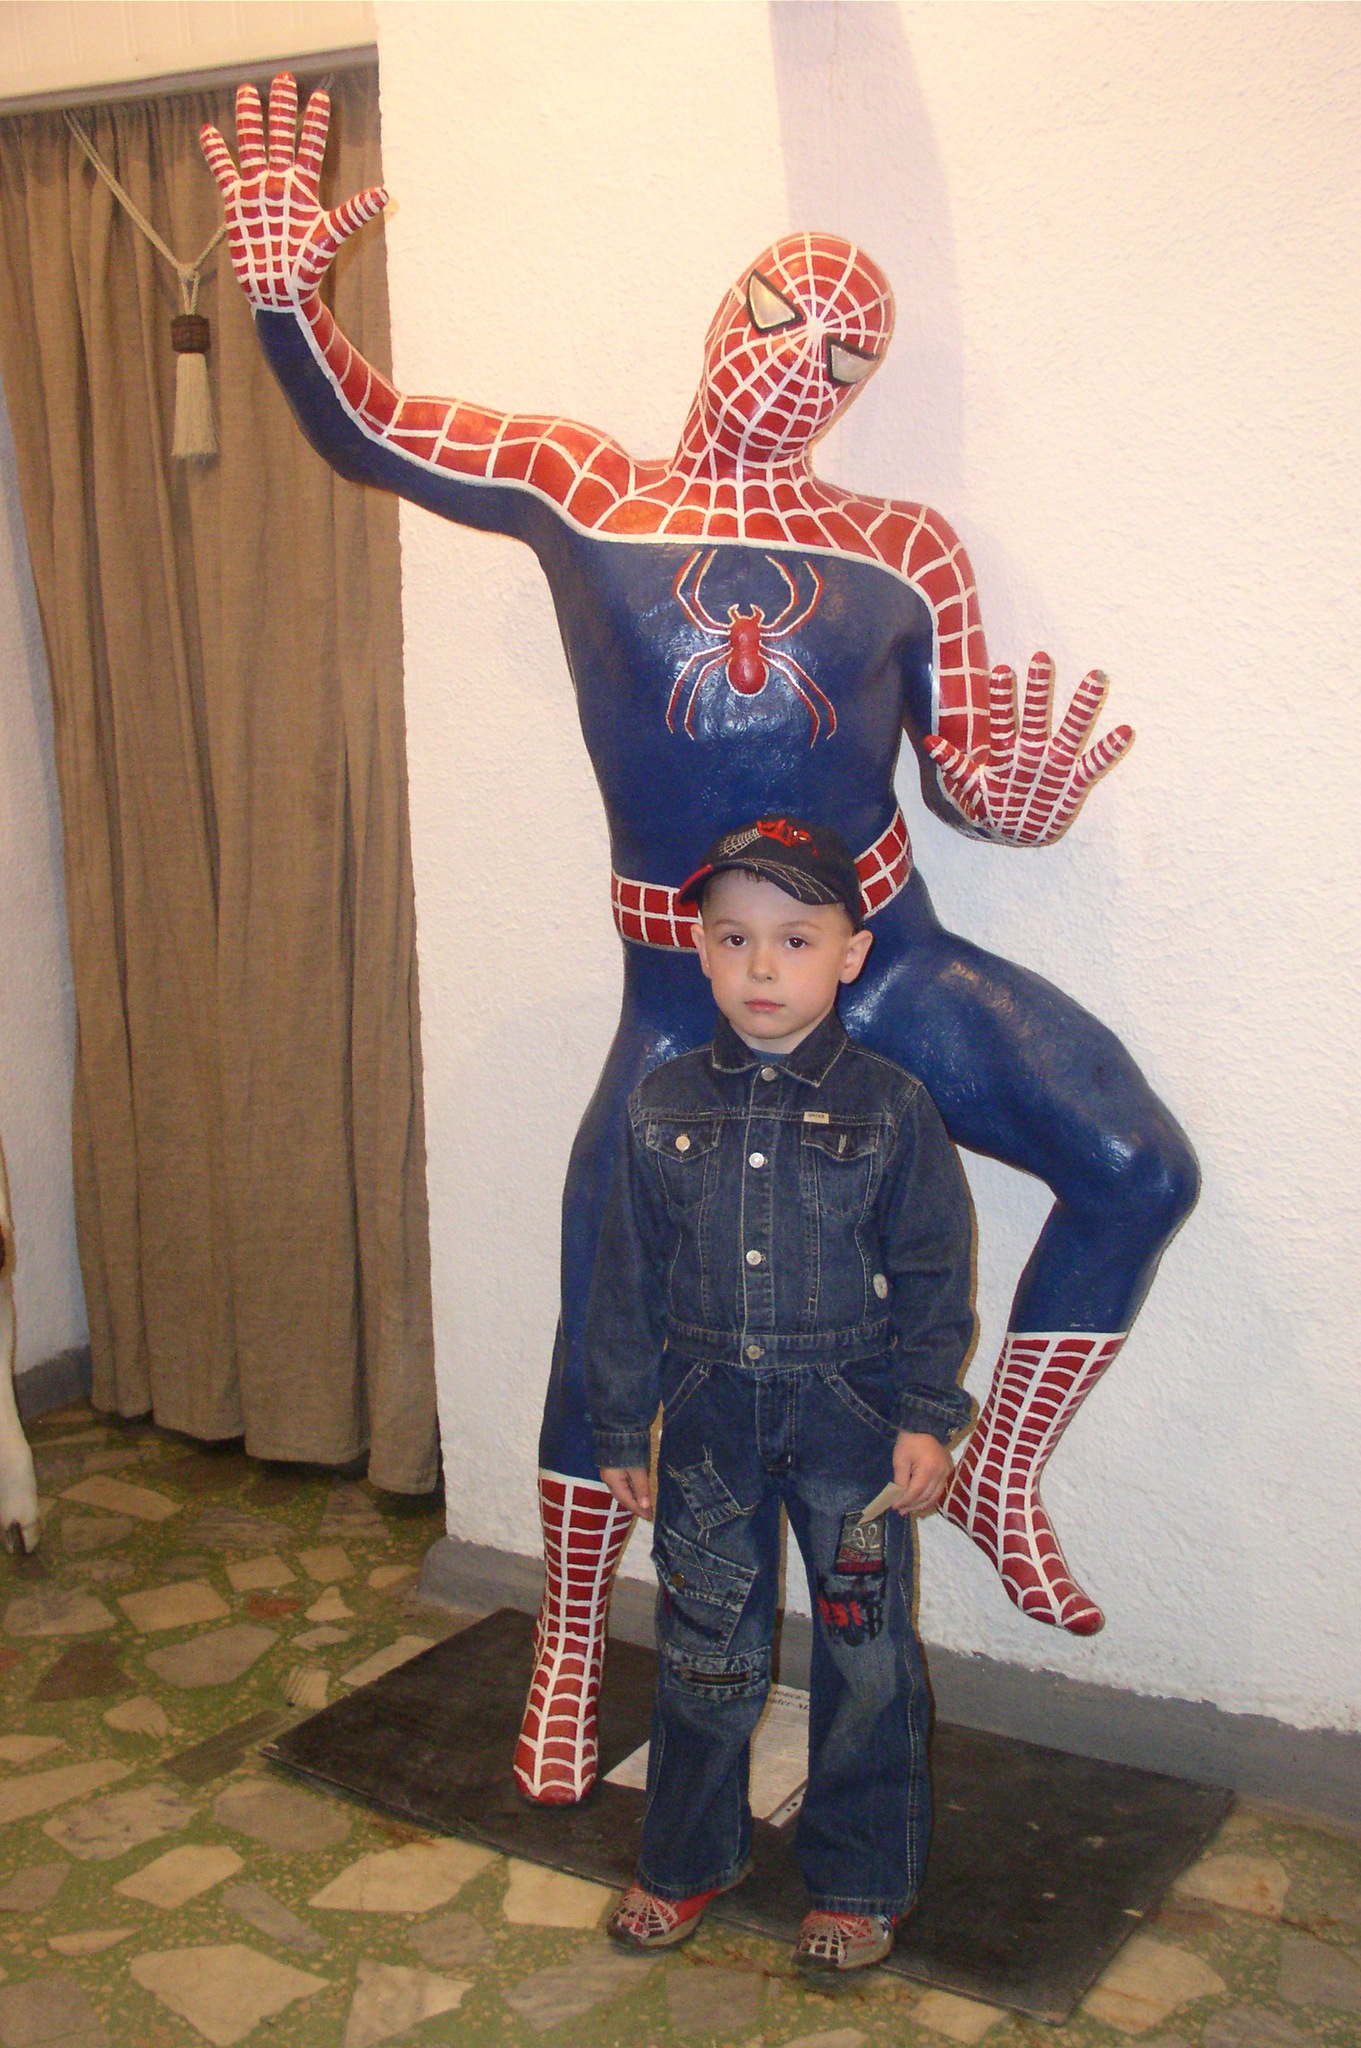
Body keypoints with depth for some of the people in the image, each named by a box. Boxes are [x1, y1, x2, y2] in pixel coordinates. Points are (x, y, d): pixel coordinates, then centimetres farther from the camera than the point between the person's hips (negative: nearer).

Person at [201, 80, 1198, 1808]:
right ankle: (567, 1658, 30)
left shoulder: (906, 551, 5)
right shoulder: (578, 488, 4)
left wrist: (1022, 793, -17)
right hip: (683, 999, -1)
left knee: (1136, 1164, -18)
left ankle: (996, 1477, 6)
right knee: (603, 1335, 4)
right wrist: (287, 296, -16)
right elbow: (362, 432, 3)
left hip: (886, 960, 1)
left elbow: (966, 778, 6)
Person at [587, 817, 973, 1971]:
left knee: (866, 1659, 8)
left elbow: (935, 1279, -3)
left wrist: (927, 1420, -8)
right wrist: (622, 1429, 6)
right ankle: (688, 1861, 35)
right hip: (711, 1419, 2)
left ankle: (861, 1884, 28)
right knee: (703, 1651, 14)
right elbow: (629, 1281, 5)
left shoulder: (891, 1110, -8)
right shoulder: (664, 1109, -1)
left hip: (850, 1419, -2)